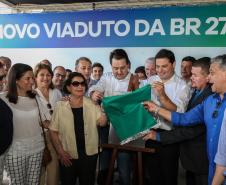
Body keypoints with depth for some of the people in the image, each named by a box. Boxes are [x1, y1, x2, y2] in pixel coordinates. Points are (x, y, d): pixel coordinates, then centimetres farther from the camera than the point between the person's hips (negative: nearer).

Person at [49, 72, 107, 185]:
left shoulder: (92, 104, 0)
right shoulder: (60, 106, -5)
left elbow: (102, 123, -10)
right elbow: (53, 131, -2)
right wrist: (60, 152, -8)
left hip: (89, 154, 2)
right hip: (68, 156, -1)